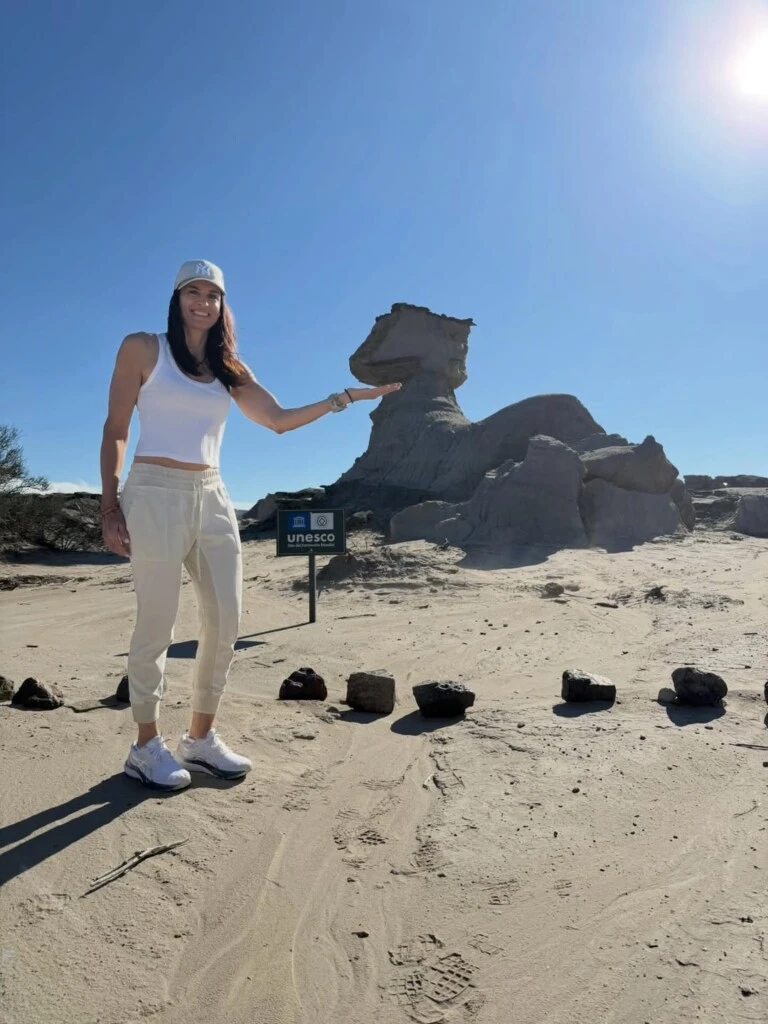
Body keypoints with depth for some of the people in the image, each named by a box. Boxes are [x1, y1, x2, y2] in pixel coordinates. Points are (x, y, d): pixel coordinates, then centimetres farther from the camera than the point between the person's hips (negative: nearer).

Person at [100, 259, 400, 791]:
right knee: (157, 625, -3)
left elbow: (278, 419, 15)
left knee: (226, 623, 2)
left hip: (212, 497, 5)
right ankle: (147, 745, 14)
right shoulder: (143, 348, 4)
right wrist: (110, 505, -6)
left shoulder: (230, 368, 16)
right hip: (156, 493, -5)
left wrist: (344, 397, 10)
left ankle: (201, 738, 18)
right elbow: (115, 430, 1)